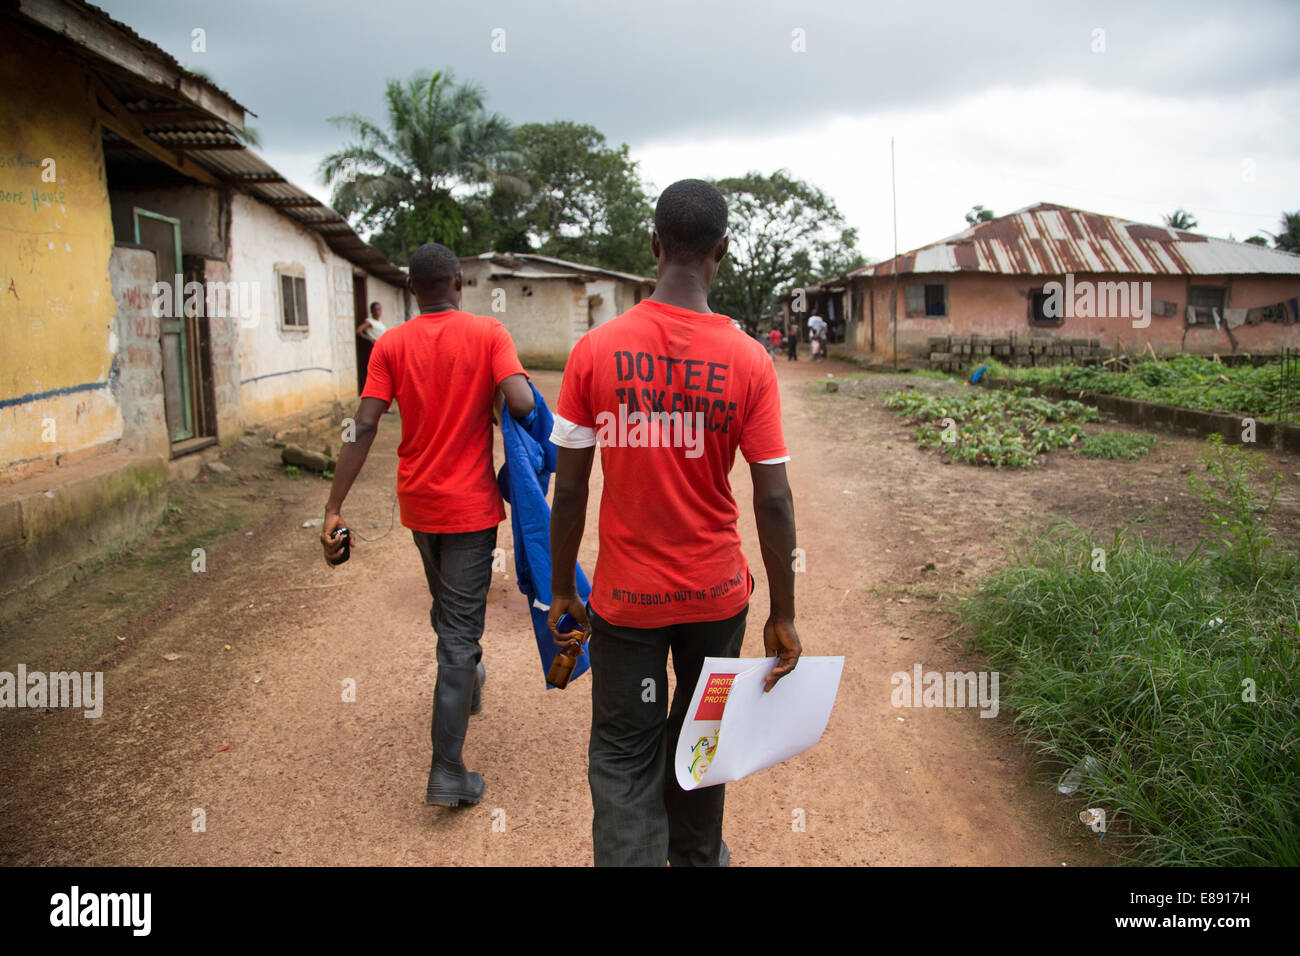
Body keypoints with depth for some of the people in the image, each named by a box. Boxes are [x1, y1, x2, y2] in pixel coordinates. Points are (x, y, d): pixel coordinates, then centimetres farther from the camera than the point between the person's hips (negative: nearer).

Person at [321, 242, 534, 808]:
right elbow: (521, 403, -23)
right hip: (470, 506, -3)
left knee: (446, 609, 26)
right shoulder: (487, 333, -9)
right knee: (460, 630, 1)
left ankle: (467, 683, 52)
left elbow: (364, 428, -10)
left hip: (418, 503, 4)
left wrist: (334, 508, -10)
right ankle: (446, 772, 0)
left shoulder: (390, 345, -2)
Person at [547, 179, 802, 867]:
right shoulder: (748, 360, -11)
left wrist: (561, 591, 5)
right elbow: (773, 501, -9)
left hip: (625, 596, -1)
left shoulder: (595, 351, -11)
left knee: (623, 757, 11)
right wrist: (782, 616, 1)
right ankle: (697, 856, 43)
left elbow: (569, 489, -8)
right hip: (716, 593, 2)